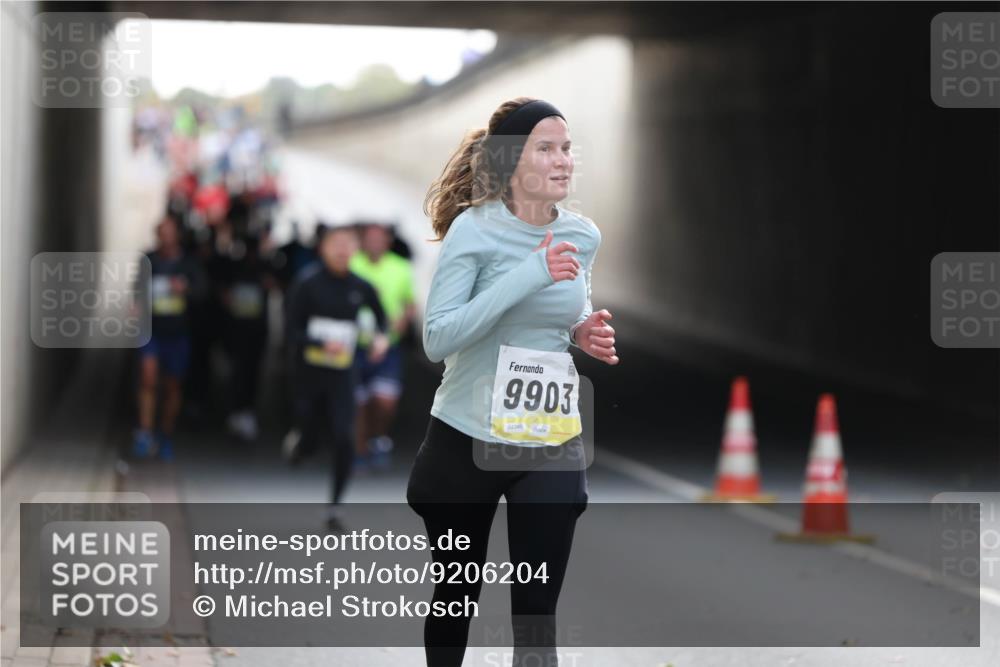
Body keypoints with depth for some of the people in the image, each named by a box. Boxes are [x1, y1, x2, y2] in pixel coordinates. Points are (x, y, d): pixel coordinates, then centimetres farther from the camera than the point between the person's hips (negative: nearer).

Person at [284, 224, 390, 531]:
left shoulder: (361, 288, 1)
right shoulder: (308, 286, -8)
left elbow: (379, 315, 20)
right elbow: (292, 332, -9)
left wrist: (381, 336, -2)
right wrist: (323, 344, -25)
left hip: (341, 375, 1)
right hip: (308, 373, -1)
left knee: (345, 439, -13)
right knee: (307, 442, 4)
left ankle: (334, 504, 2)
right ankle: (297, 442, 44)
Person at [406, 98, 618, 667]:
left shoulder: (583, 236, 2)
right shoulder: (473, 229, -12)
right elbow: (438, 339, -20)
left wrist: (585, 331, -2)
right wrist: (529, 275, -26)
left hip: (552, 447, 3)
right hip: (469, 442, -3)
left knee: (537, 611, -1)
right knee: (458, 594, 14)